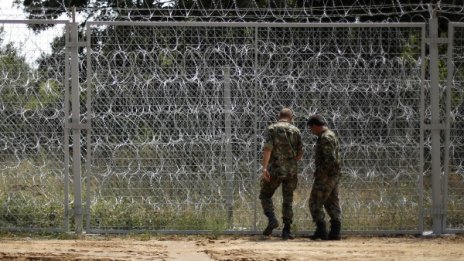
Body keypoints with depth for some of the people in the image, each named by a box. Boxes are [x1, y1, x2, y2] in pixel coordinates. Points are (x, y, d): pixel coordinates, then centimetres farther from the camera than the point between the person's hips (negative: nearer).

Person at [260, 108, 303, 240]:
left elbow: (267, 148, -15)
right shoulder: (296, 131, 5)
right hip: (291, 171, 2)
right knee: (288, 200, 9)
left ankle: (272, 219, -10)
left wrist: (264, 167, -22)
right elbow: (300, 154, 8)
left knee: (265, 195, 13)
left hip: (274, 170, -2)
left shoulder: (272, 129, -2)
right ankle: (286, 231, 4)